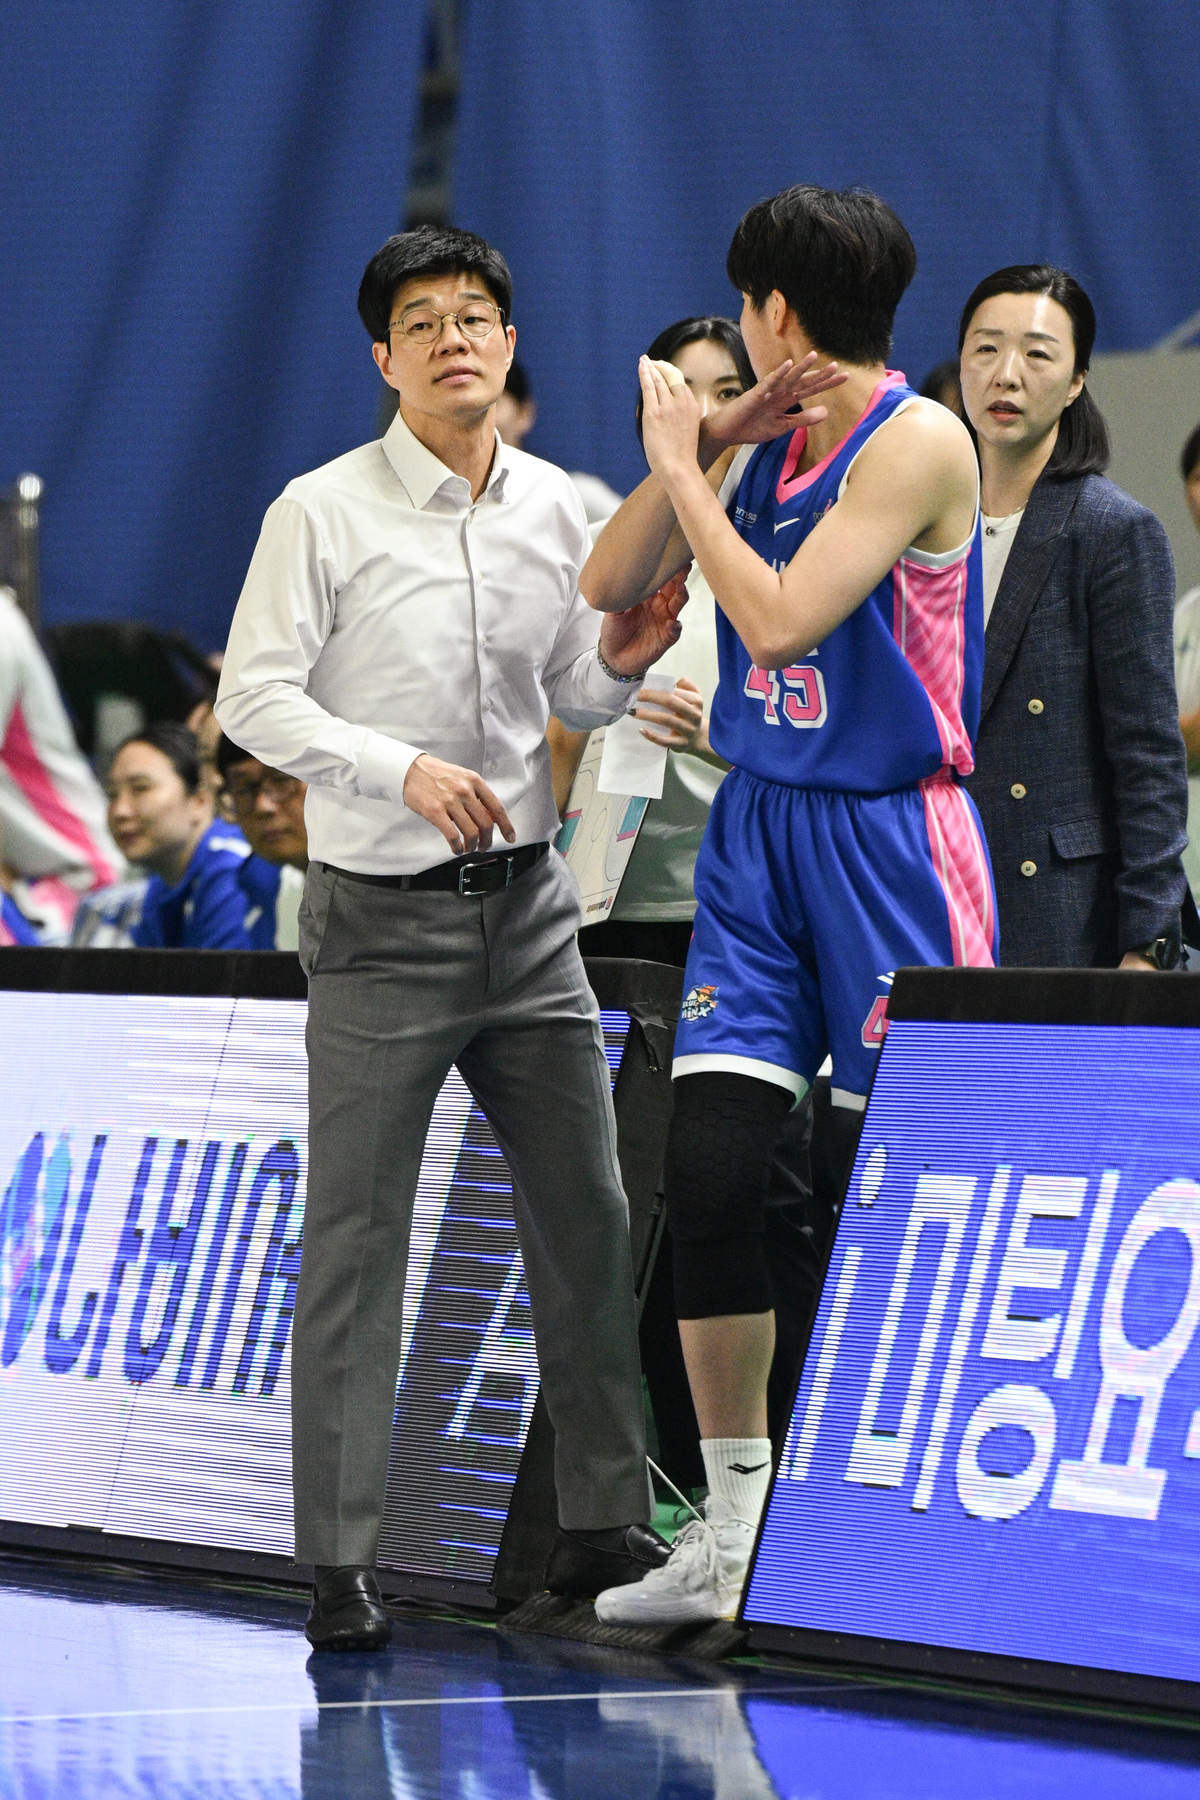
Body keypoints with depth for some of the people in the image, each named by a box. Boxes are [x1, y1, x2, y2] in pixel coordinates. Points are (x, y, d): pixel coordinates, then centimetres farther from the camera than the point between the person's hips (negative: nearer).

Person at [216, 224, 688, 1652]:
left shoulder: (554, 508, 6)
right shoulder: (323, 514, -8)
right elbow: (253, 699, -12)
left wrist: (618, 664, -6)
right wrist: (402, 767, -24)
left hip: (527, 905, 5)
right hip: (384, 919, -5)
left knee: (586, 1214, 7)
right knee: (355, 1241, -3)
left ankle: (603, 1528, 18)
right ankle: (337, 1567, 1)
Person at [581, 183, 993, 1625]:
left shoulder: (916, 442, -12)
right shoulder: (769, 439, 11)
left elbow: (781, 618, -20)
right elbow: (607, 594, 11)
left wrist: (681, 464, -10)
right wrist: (701, 446, 0)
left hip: (887, 841, -7)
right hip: (756, 828, 7)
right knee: (710, 1172, -3)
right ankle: (733, 1529, 4)